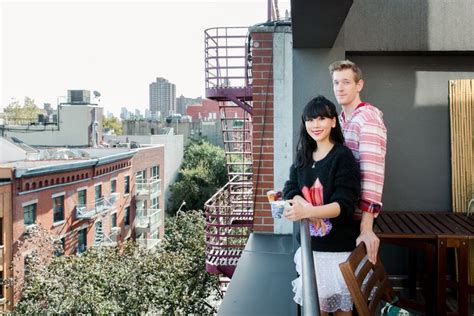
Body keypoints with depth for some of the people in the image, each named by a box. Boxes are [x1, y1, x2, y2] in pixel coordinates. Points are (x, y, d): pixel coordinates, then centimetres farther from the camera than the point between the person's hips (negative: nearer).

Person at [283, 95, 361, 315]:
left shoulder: (343, 157, -10)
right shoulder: (303, 156, 10)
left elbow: (344, 205, -18)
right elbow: (290, 190, 2)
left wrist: (307, 212, -33)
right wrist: (303, 203, -21)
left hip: (338, 246, -5)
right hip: (310, 243, 5)